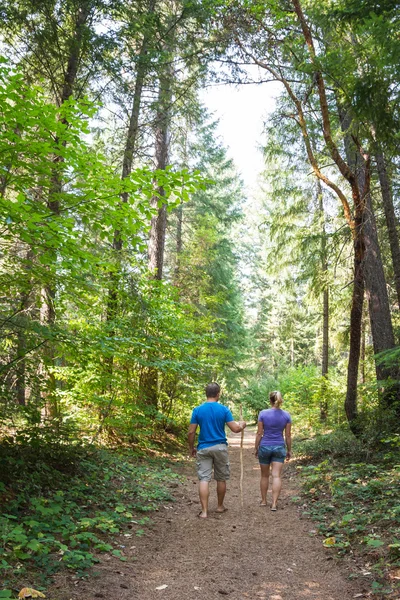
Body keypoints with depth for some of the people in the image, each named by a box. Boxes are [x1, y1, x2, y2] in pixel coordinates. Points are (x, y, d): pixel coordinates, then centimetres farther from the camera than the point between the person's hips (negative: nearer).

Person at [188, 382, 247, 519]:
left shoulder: (197, 410, -4)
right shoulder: (224, 409, -6)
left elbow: (191, 432, -4)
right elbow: (235, 429, -5)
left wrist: (191, 448, 10)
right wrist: (242, 425, 17)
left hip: (203, 448, 0)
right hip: (220, 447, 0)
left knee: (204, 479, 1)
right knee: (221, 479, 15)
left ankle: (204, 511, -3)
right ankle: (220, 506, 30)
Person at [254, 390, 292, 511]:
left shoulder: (263, 413, -9)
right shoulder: (286, 415, -4)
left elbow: (259, 433, -6)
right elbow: (288, 435, -1)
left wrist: (256, 448, 5)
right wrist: (289, 450, 11)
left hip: (264, 446, 0)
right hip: (279, 447, 0)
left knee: (264, 475, 14)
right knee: (276, 476, 0)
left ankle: (263, 501, 25)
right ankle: (274, 503, -8)